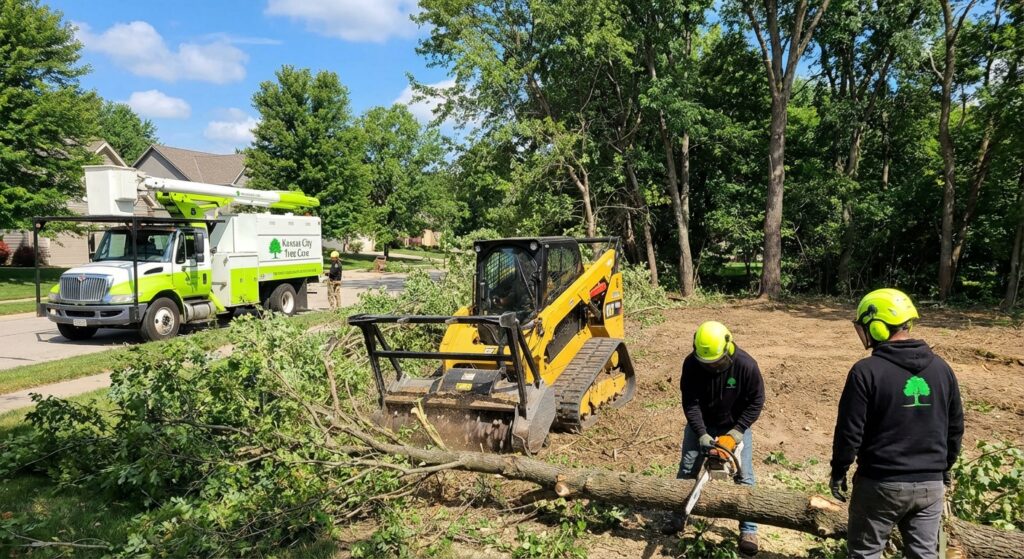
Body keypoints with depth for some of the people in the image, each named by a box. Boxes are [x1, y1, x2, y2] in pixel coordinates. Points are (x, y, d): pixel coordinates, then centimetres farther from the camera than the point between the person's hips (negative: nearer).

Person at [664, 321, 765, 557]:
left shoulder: (746, 365, -29)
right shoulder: (691, 364, -25)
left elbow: (756, 401, -17)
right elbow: (690, 402, -19)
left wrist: (737, 432, -20)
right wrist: (701, 434, -27)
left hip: (736, 425, -1)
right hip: (700, 424, 2)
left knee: (744, 476, -2)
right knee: (686, 470, 6)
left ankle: (749, 529, 13)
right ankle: (678, 517, 24)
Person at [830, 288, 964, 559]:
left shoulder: (866, 371, -16)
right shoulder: (941, 368, 2)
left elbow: (850, 431, -14)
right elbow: (955, 429, 11)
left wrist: (838, 472, 0)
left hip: (881, 485, -5)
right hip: (930, 485, 5)